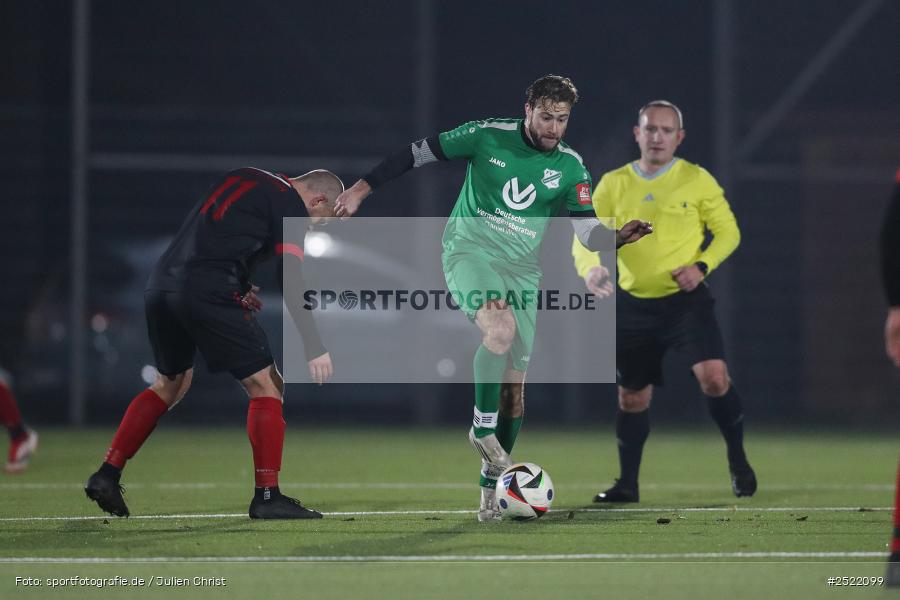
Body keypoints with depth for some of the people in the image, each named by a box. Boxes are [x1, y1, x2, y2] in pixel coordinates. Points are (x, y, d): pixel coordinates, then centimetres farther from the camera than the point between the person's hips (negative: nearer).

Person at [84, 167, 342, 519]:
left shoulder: (243, 179, 25)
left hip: (160, 286, 8)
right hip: (208, 292, -8)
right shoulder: (290, 205, 1)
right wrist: (314, 349, -7)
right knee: (266, 385, 1)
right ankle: (267, 496, -3)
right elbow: (292, 282, -7)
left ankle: (107, 476, 20)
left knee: (170, 383, 25)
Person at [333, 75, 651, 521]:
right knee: (500, 328, -34)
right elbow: (419, 153, 0)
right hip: (469, 251, -4)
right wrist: (361, 190, -2)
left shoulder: (570, 167, 0)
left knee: (514, 387, 1)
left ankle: (491, 486, 14)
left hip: (522, 271, 4)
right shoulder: (488, 136, -8)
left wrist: (618, 237, -24)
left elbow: (587, 231, -2)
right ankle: (483, 429, -16)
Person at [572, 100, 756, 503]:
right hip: (633, 304, 3)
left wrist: (702, 265, -15)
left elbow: (727, 231, 3)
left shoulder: (696, 180, -2)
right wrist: (590, 269, -22)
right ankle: (627, 483, 23)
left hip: (686, 300, -3)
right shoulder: (613, 185, 3)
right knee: (632, 398, 8)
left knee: (714, 377, -20)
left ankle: (738, 462, 1)